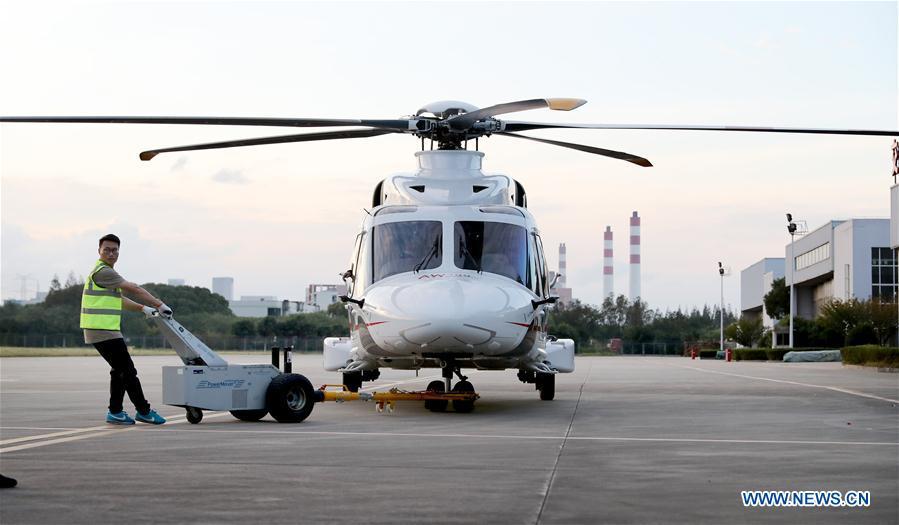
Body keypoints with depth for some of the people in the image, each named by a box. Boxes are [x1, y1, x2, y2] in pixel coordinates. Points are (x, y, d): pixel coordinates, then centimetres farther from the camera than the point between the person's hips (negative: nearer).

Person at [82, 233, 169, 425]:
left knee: (119, 370, 16)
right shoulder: (102, 271, -14)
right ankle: (143, 411, 0)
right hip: (104, 331, -11)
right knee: (128, 370, -6)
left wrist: (143, 308, 17)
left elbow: (118, 299, 26)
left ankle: (115, 412, 19)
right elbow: (133, 289, -15)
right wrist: (160, 305, -11)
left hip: (105, 331, 11)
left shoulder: (104, 271, 20)